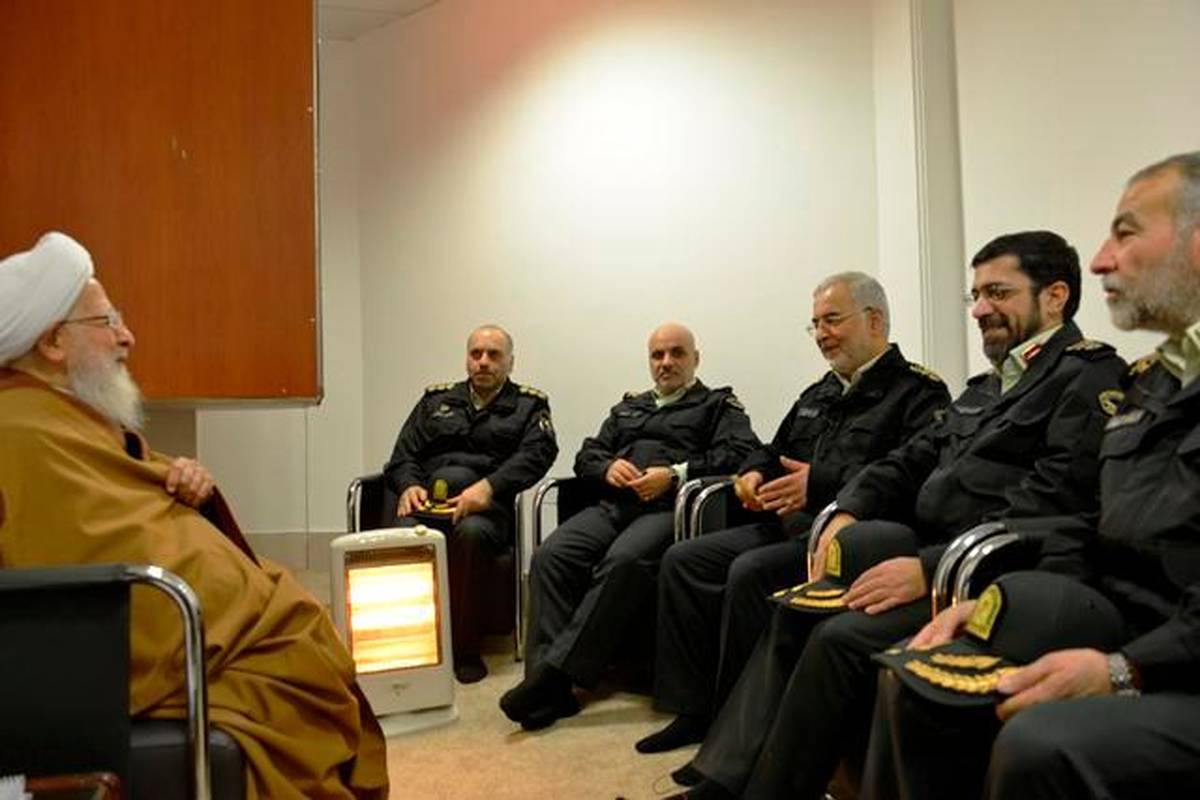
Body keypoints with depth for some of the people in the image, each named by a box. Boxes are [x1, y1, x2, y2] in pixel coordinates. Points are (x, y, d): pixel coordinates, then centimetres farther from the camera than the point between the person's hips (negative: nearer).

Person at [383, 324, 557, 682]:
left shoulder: (529, 405, 16)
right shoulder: (435, 400, 25)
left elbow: (536, 454, -3)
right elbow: (403, 454, 19)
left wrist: (489, 487, -20)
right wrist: (409, 485, -6)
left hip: (488, 505, -2)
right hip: (428, 500, 3)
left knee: (470, 532, -37)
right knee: (407, 533, -32)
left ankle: (464, 648, -22)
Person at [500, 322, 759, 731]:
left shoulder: (719, 405, 17)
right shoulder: (629, 408, 33)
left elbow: (740, 453, -1)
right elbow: (586, 455, 27)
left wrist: (675, 474, -12)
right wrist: (608, 467, 2)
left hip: (668, 507, -5)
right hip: (612, 505, 5)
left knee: (624, 561, -37)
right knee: (549, 557, -24)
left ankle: (558, 671, -33)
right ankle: (547, 684, -27)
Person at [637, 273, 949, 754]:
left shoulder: (917, 392, -5)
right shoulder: (819, 394, 22)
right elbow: (774, 450, 31)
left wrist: (821, 482, -25)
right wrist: (753, 472, 6)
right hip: (787, 524, 9)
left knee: (751, 572, -30)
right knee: (682, 560, -3)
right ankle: (694, 709, 2)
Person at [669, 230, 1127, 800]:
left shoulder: (1089, 377, -7)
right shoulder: (986, 386, 22)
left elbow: (1055, 502, -19)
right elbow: (913, 459, 17)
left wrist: (932, 567, -24)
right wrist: (848, 511, -2)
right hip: (928, 552, 9)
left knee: (842, 639, -24)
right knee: (794, 612, -3)